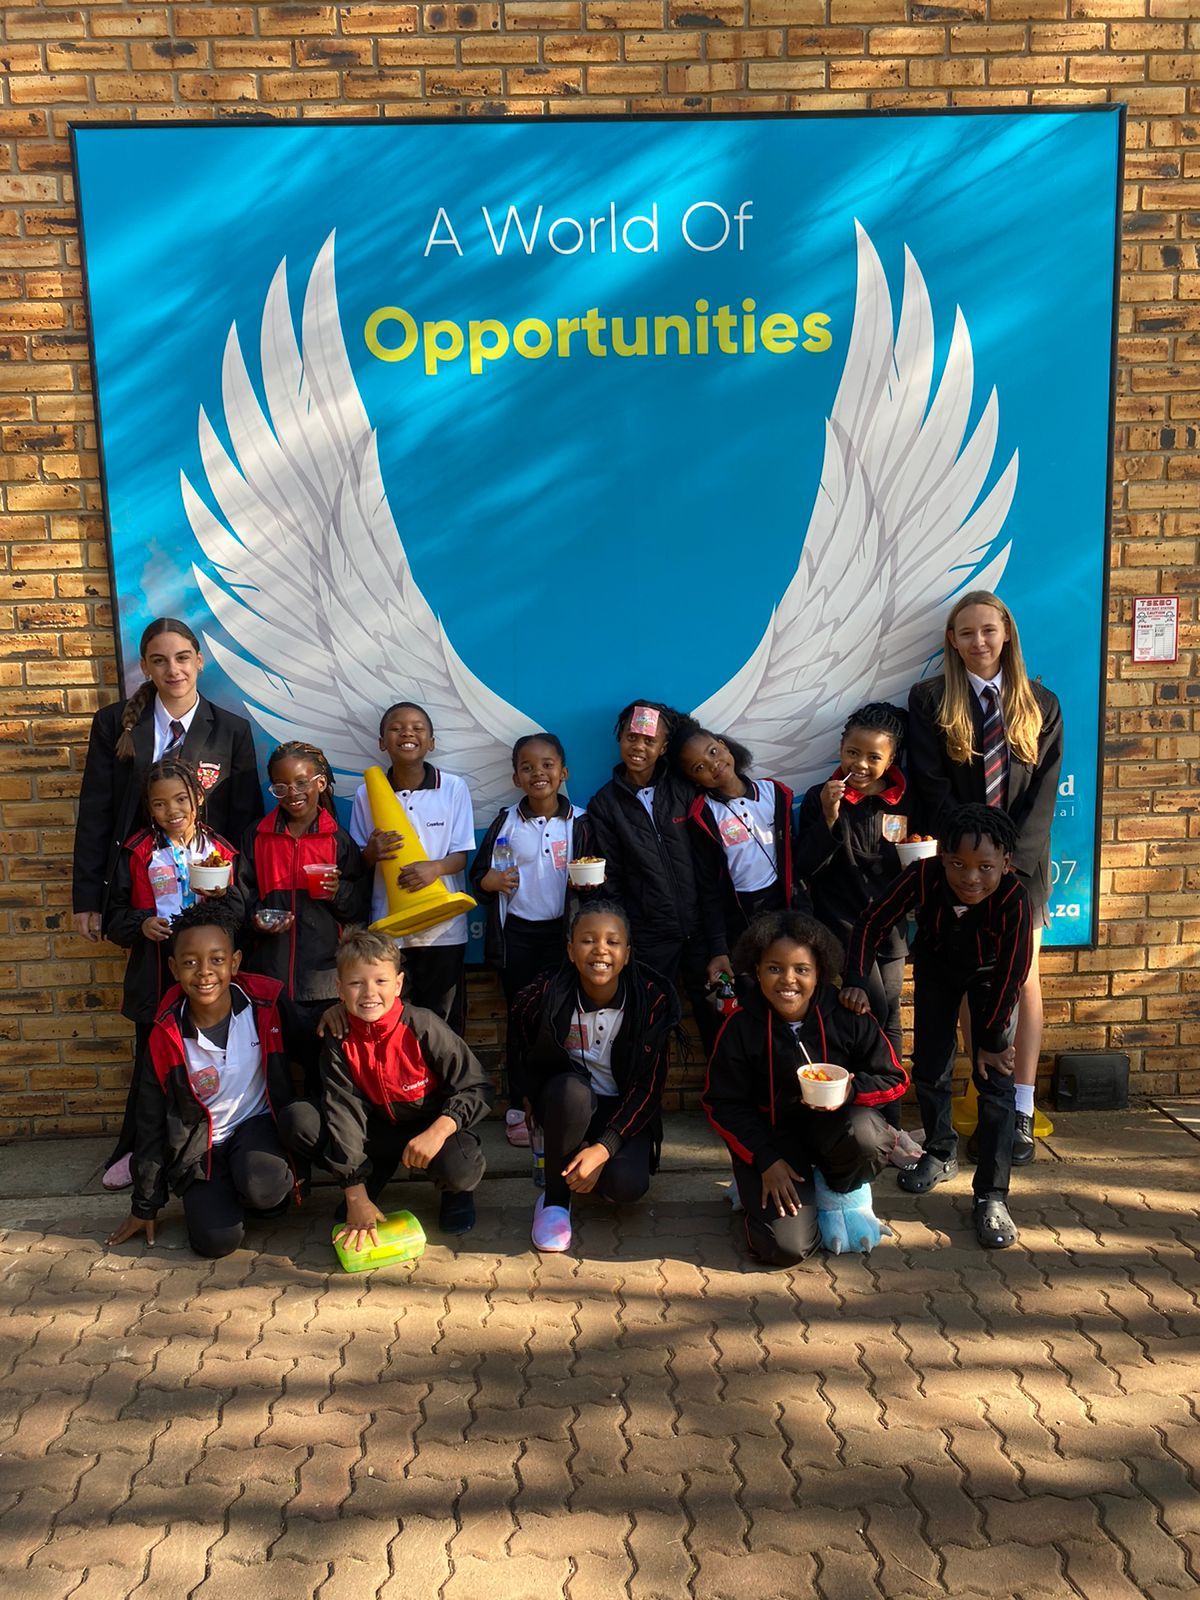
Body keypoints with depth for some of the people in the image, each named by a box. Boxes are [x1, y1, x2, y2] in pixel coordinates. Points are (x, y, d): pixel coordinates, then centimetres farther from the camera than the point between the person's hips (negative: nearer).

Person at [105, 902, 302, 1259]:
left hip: (258, 1123, -1)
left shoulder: (267, 1005, -15)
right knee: (215, 1240, -19)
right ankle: (221, 1197, 15)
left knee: (262, 1188, -33)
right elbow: (152, 1123, -1)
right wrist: (145, 1207, 6)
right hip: (201, 1147, 1)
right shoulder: (165, 1037, -11)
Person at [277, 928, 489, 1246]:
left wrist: (438, 1131, -33)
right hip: (376, 1130, 3)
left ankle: (457, 1192, 6)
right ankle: (373, 1178, 5)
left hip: (430, 1127, -3)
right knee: (297, 1119, -17)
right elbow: (344, 1111, -14)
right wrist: (356, 1196, -19)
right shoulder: (339, 1042, -11)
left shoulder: (423, 1026, -20)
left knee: (460, 1168, -37)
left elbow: (474, 1086, -16)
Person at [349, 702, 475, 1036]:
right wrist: (372, 852, -15)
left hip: (443, 925, -1)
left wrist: (435, 867, -23)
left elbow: (461, 855, -2)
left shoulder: (454, 788, -4)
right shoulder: (367, 793, 0)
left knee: (442, 1020, 7)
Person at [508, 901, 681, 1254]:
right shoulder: (547, 995, -18)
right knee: (570, 1089, -35)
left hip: (623, 1110, 0)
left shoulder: (652, 999, -18)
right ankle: (555, 1199, -13)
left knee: (627, 1186, -27)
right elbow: (520, 1056, 4)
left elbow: (648, 1085, -15)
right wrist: (531, 1099, -8)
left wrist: (604, 1148, -23)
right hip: (565, 1104, 0)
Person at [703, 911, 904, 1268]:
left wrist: (851, 1091, -25)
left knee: (865, 1136, -35)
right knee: (787, 1248, -18)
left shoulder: (847, 1017, -11)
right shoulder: (741, 1027, -12)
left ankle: (840, 1190, 1)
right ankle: (756, 1190, 17)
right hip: (771, 1134, -1)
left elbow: (895, 1079, -4)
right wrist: (766, 1161, -12)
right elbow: (722, 1104, -5)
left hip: (831, 1127, 1)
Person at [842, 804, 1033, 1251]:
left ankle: (991, 1197, 0)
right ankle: (941, 1154, 34)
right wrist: (855, 981, -37)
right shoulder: (923, 876, -36)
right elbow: (872, 924, -24)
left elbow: (1010, 976, -26)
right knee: (929, 1067, 8)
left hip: (989, 976, -2)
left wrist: (989, 1039, -16)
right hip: (936, 967, 2)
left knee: (995, 1078, -9)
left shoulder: (1013, 898, -39)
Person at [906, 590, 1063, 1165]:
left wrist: (1009, 860, -12)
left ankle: (1022, 1111, 7)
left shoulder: (1041, 705, 8)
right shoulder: (930, 700, 1)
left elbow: (1043, 792, 0)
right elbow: (932, 788, -5)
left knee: (1024, 980, 1)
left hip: (1022, 864, 1)